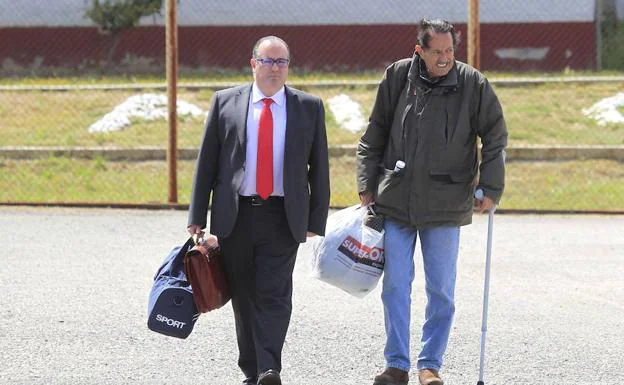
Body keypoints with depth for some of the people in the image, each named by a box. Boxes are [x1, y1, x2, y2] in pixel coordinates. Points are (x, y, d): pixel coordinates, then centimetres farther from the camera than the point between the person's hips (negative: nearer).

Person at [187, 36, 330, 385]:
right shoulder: (225, 102, 6)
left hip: (283, 217, -1)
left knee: (274, 294, -12)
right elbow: (207, 162, 6)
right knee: (244, 296, 6)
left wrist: (316, 221, 2)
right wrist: (198, 218, 2)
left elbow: (319, 167, 8)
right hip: (234, 216, 1)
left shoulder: (309, 107, 6)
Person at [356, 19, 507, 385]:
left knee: (441, 291, 3)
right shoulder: (398, 77, 0)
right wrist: (367, 185, 7)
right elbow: (374, 136, 9)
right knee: (395, 286, 2)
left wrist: (490, 188, -3)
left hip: (445, 205, -1)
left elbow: (496, 137, 3)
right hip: (395, 202, 1)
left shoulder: (473, 85, -5)